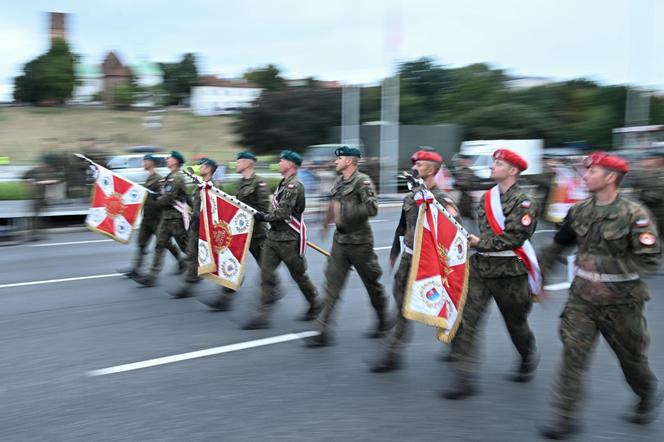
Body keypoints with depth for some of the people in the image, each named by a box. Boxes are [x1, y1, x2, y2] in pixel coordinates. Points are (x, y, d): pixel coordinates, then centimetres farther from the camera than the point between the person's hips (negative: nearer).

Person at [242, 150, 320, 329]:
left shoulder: (294, 186, -17)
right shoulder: (284, 184, 14)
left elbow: (283, 213, -23)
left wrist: (264, 217, -12)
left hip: (289, 240, -9)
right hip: (274, 236, 9)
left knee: (299, 274, 6)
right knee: (266, 273, 0)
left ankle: (315, 306, 28)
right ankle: (263, 316, -1)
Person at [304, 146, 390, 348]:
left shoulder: (363, 181, -14)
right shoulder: (339, 182, 10)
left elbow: (372, 208, -26)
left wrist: (345, 211, -27)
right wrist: (327, 222, 31)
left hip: (359, 242, -7)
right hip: (340, 241, 7)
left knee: (372, 283, 11)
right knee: (331, 285, -1)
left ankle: (383, 322, 32)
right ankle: (324, 332, -1)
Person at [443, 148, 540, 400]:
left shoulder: (524, 202, -11)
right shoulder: (487, 197, 11)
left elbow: (515, 237, -20)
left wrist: (481, 243, -16)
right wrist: (474, 242, 5)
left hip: (508, 272, -5)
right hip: (480, 267, 5)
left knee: (515, 322, 14)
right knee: (466, 319, -7)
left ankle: (529, 360, 44)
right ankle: (465, 379, -4)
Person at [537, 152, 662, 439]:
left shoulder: (634, 214, -15)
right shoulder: (579, 211, 1)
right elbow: (558, 246, 14)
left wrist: (602, 264, -24)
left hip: (620, 302, -3)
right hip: (582, 298, 3)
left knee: (631, 357, 17)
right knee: (572, 354, -6)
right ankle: (565, 418, 2)